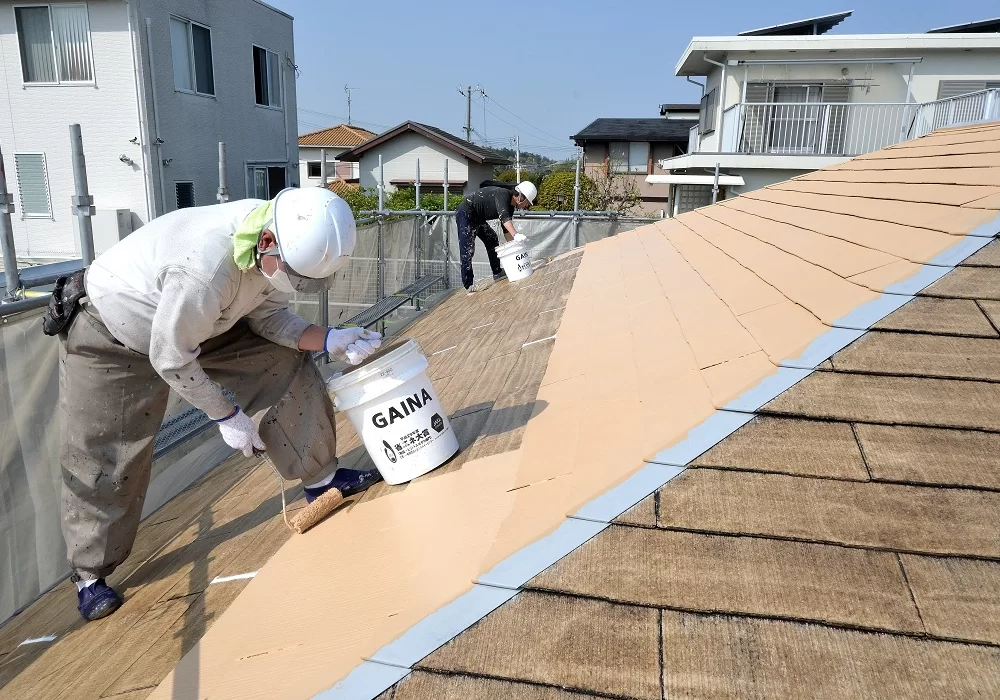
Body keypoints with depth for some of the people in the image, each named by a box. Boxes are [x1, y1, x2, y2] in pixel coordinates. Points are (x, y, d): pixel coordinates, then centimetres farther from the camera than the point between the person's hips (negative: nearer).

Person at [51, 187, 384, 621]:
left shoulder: (288, 242, -20)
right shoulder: (206, 267, -43)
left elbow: (268, 316, -6)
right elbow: (170, 359, -29)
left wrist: (328, 340, -21)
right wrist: (227, 415, -18)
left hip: (200, 322, 7)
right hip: (109, 341, -7)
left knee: (286, 365, -4)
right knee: (104, 458, 0)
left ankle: (320, 479, 9)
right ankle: (89, 574, 22)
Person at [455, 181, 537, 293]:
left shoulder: (510, 207, 5)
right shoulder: (503, 194, -23)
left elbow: (507, 229, 10)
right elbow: (504, 217, -40)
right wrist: (516, 235, -52)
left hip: (477, 218, 11)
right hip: (465, 213, -11)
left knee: (492, 240, 17)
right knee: (467, 251, -13)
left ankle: (497, 273, 27)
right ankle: (468, 286, -13)